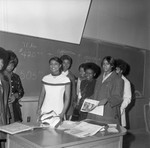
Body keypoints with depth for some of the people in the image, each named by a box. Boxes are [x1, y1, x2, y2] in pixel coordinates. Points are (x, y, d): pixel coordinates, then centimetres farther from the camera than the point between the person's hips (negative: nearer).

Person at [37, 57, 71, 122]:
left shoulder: (66, 79, -5)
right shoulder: (45, 78, 5)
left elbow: (67, 98, -2)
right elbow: (42, 94, 12)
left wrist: (63, 113, -8)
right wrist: (39, 108, 1)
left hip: (58, 113, -2)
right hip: (44, 112, 3)